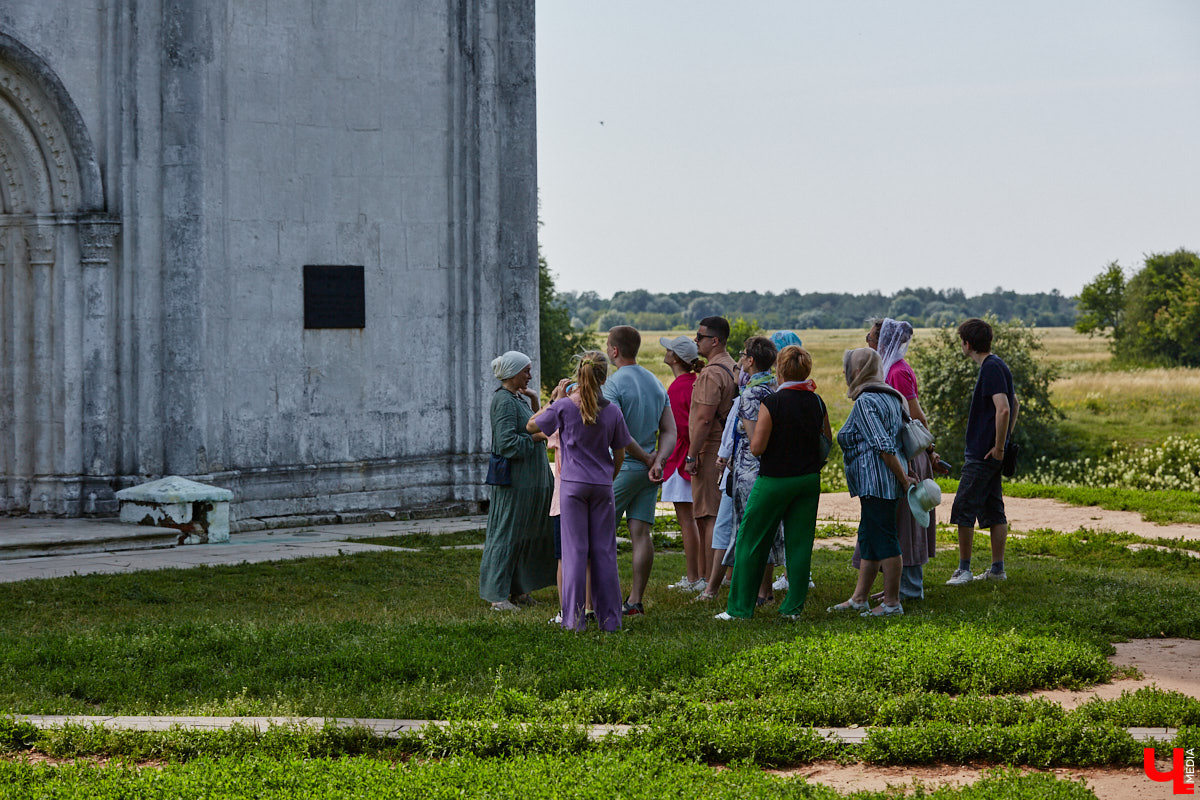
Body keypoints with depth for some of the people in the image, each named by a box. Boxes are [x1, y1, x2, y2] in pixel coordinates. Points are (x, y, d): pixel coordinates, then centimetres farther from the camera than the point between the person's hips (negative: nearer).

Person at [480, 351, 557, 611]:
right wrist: (538, 437, -16)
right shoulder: (504, 401, -15)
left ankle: (517, 590, 19)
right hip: (513, 480, -10)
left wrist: (534, 403, 8)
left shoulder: (517, 399, 15)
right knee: (506, 534, -5)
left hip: (529, 480, 10)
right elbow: (507, 443, -22)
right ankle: (497, 595, -1)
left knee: (524, 536, 12)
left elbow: (535, 426, 20)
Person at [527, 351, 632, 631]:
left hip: (573, 485, -2)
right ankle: (609, 618, 9)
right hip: (602, 485, 2)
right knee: (604, 551, 6)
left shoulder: (564, 407, -8)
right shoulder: (612, 411, -2)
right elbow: (619, 455, 7)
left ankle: (575, 619, 1)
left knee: (575, 550, 1)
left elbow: (531, 426, 6)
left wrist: (555, 399, 11)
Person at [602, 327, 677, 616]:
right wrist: (657, 461, -6)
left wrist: (647, 458, -9)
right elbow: (670, 432, 7)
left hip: (620, 469, -6)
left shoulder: (613, 385, -11)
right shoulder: (656, 383, 12)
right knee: (641, 533, 2)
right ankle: (635, 600, 1)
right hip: (648, 472, 6)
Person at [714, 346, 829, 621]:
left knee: (751, 541, 6)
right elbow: (827, 442, 11)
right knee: (799, 543, 9)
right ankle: (794, 606, 10)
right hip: (809, 480, 5)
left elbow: (757, 447, -17)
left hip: (774, 481, -4)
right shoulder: (817, 402, 0)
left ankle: (740, 607, 9)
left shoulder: (772, 403, -16)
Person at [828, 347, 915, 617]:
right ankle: (859, 598, 21)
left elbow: (885, 447, -21)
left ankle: (892, 602, -1)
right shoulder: (888, 397, 16)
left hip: (876, 481, -10)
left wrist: (903, 479, -16)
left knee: (884, 540, -5)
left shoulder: (865, 402, -15)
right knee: (868, 539, 15)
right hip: (878, 483, 10)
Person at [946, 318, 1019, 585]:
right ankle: (997, 569, 14)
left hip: (983, 454, -10)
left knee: (963, 509, -5)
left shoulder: (992, 368, -16)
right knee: (993, 510, 11)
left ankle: (964, 570, -2)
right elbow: (1014, 404, 25)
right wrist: (1004, 440, 20)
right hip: (990, 452, 10)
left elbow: (1003, 409, -26)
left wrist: (999, 447, -20)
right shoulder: (995, 366, 14)